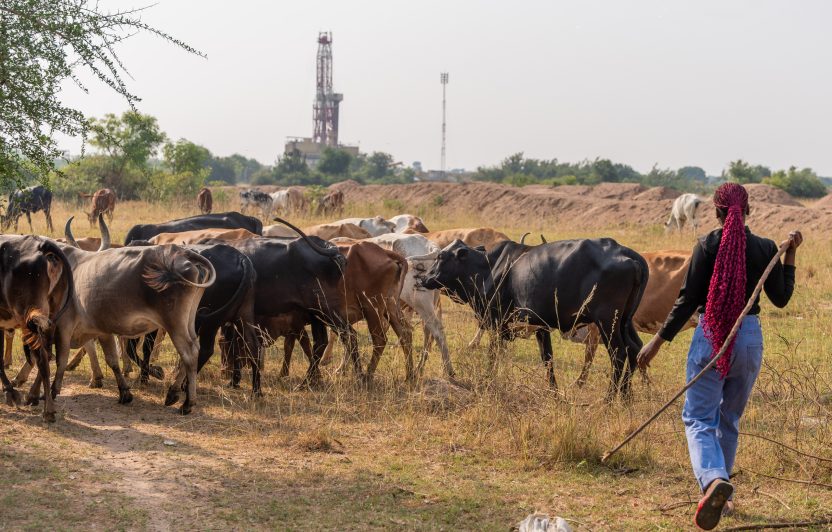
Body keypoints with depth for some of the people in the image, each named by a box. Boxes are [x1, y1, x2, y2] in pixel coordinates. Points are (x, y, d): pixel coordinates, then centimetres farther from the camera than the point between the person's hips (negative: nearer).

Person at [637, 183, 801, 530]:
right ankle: (721, 497, 26)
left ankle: (713, 479, -28)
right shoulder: (765, 249, -1)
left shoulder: (707, 245, -8)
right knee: (730, 419, 19)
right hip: (750, 339, 3)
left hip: (710, 338, -3)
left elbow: (688, 300, -10)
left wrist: (659, 340, -6)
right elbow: (781, 299, 9)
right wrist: (791, 254, 15)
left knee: (698, 418, 0)